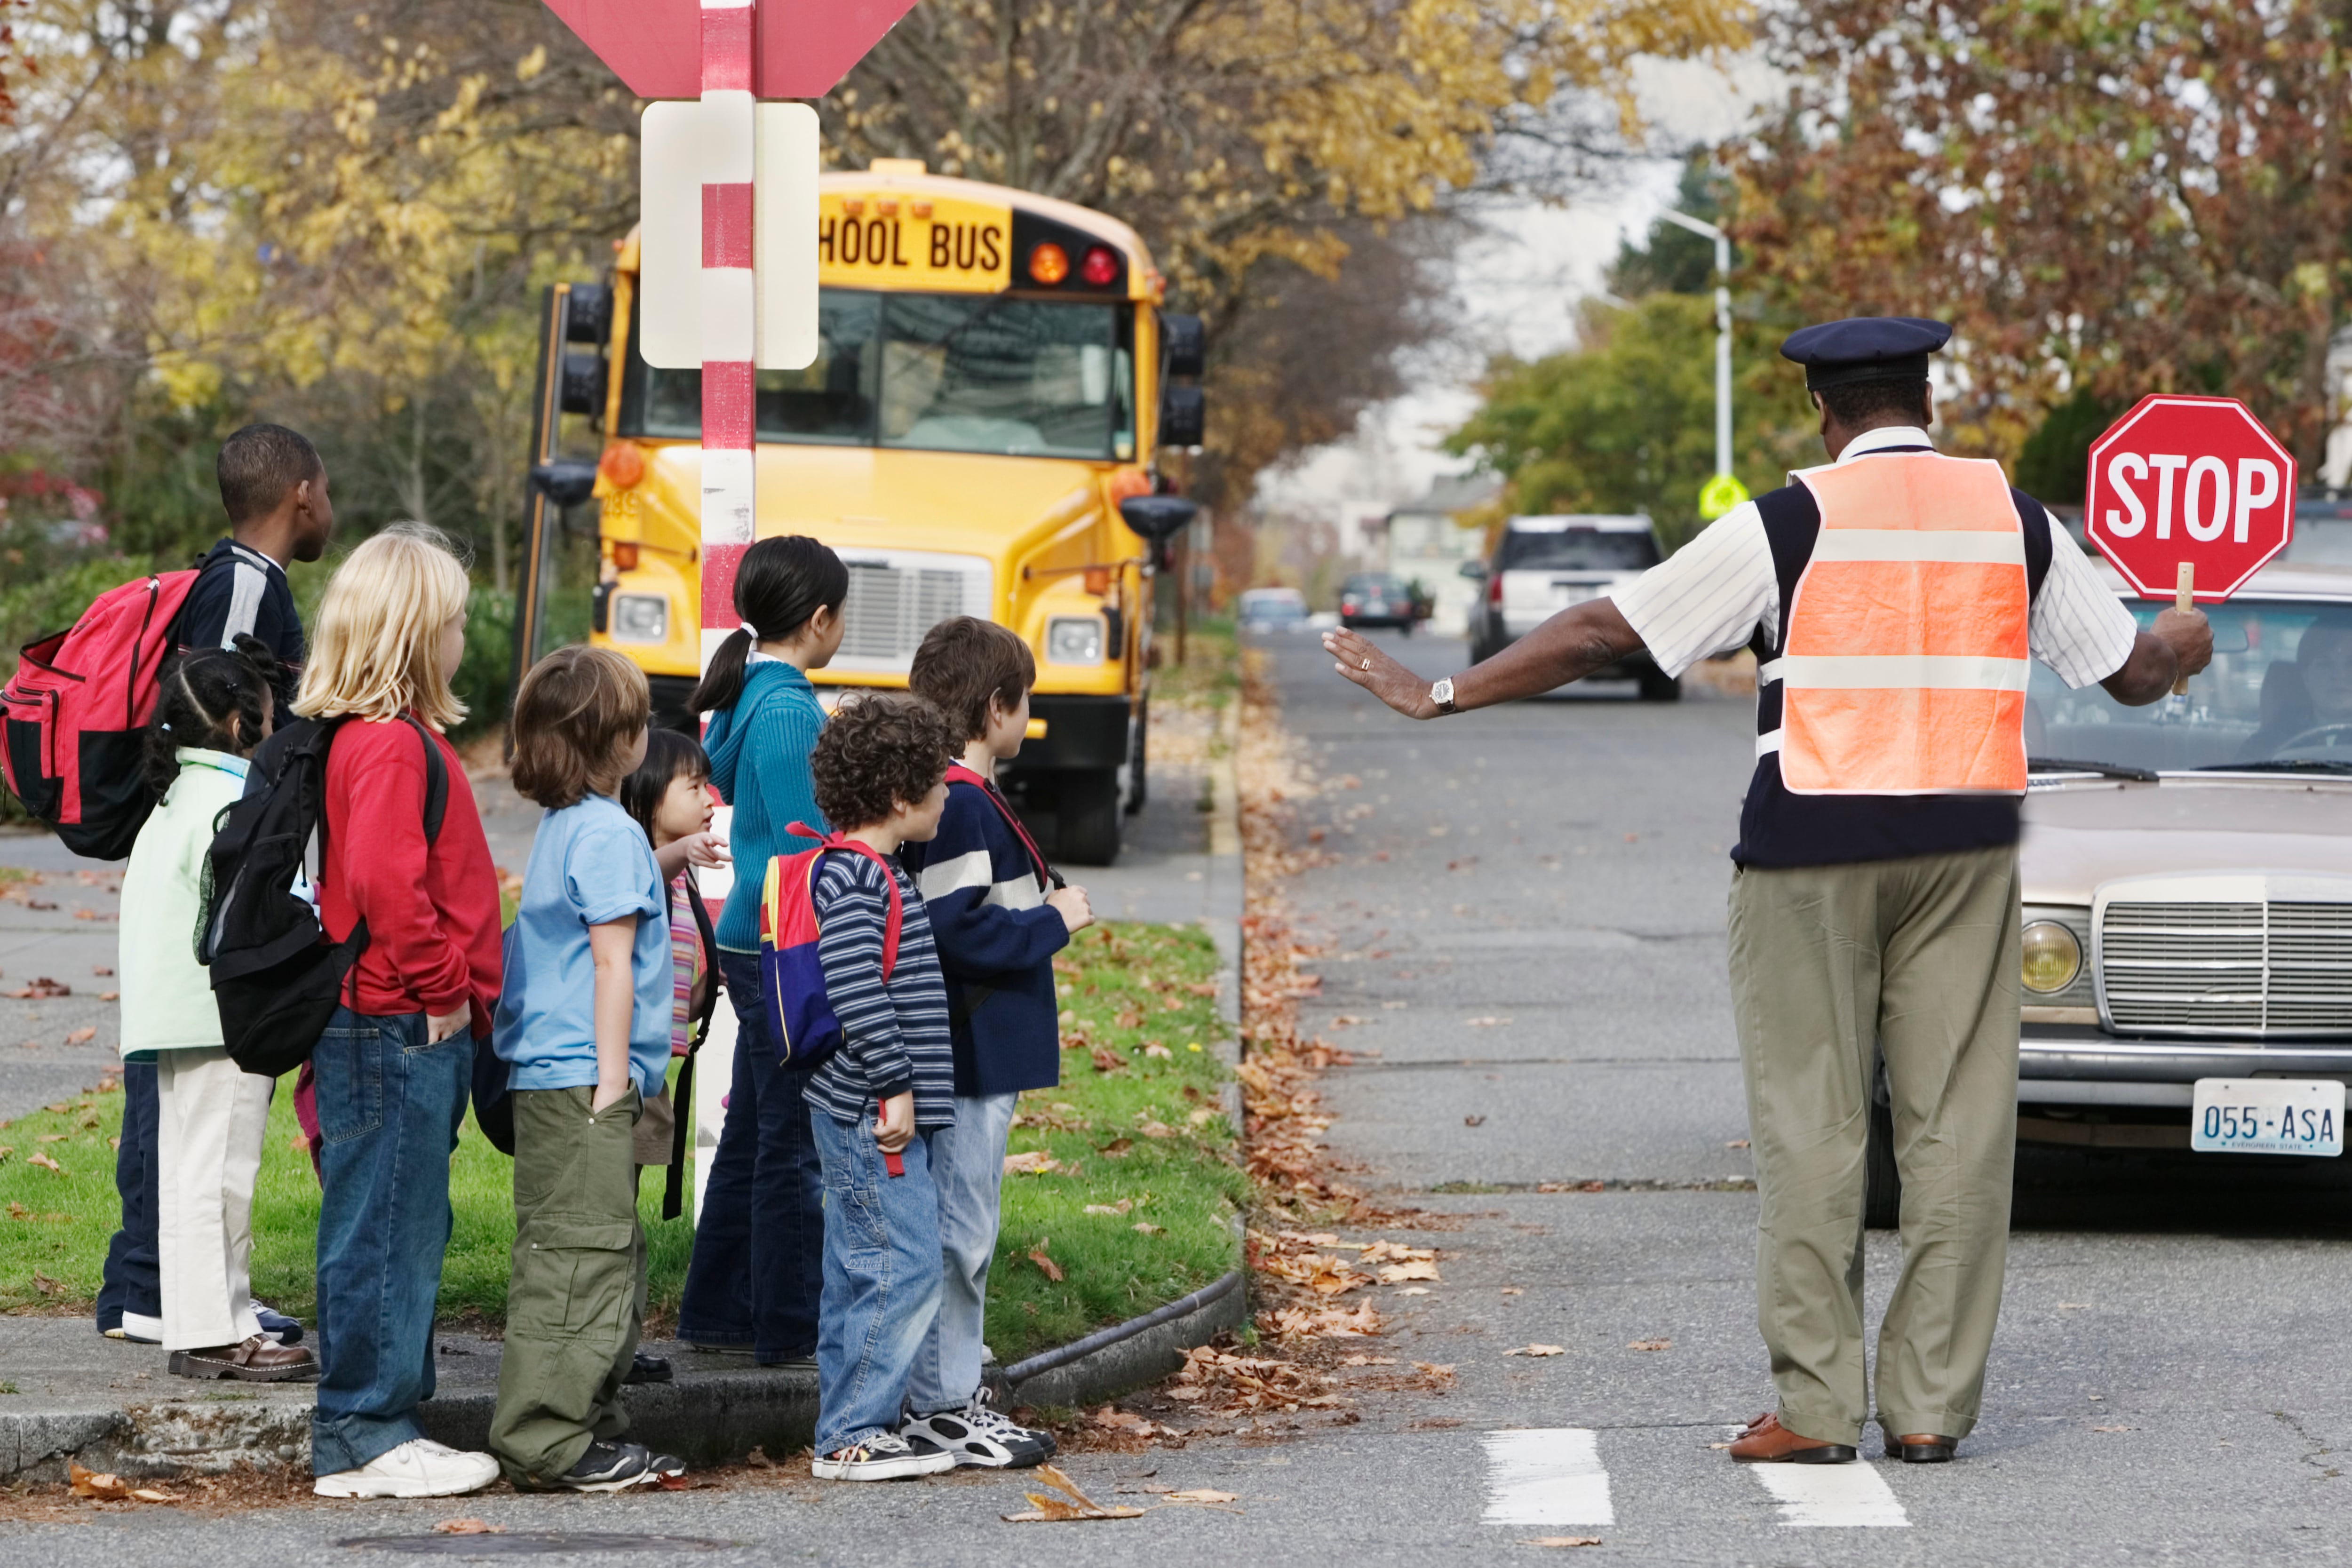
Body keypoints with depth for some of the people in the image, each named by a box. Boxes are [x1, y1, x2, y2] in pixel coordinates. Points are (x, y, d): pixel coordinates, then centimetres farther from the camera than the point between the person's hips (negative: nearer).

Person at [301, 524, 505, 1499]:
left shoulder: (386, 738, 16)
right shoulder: (390, 744, -16)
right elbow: (383, 882, -27)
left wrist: (455, 993, 18)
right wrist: (444, 988, -17)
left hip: (411, 1028, 10)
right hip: (400, 1030, -10)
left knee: (405, 1229, 14)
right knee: (386, 1229, -6)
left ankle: (376, 1426, 20)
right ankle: (362, 1435, -2)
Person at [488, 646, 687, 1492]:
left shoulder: (559, 827, 16)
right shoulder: (608, 833, -13)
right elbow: (612, 962, -15)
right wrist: (613, 1075, -15)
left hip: (550, 1079, 10)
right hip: (583, 1081, -10)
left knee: (609, 1256, 15)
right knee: (580, 1253, -9)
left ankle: (589, 1424, 20)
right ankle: (547, 1443, -10)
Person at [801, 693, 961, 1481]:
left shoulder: (870, 873, 16)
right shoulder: (857, 878, -17)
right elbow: (852, 983, -26)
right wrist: (894, 1084, -24)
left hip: (865, 1114, 11)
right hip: (874, 1115, -11)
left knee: (860, 1270, 14)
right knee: (905, 1265, -10)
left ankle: (857, 1424, 19)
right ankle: (852, 1435, -7)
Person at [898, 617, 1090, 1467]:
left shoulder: (947, 795, 14)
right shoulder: (961, 807, -19)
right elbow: (955, 930, -26)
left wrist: (1040, 909, 18)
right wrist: (1055, 922, -16)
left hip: (974, 1052, 11)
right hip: (971, 1051, -11)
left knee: (955, 1220, 16)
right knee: (959, 1224, -6)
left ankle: (948, 1386, 24)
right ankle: (941, 1405, -2)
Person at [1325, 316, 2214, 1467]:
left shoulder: (1793, 522, -3)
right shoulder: (2013, 518, 8)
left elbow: (1602, 632, -4)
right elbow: (2132, 671, 17)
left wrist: (1440, 696, 3)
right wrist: (2179, 647, 41)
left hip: (1812, 850, -3)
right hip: (1966, 843, 3)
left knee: (1812, 1123, 2)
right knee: (1955, 1125, 5)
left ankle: (1815, 1404, 1)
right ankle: (1930, 1404, 5)